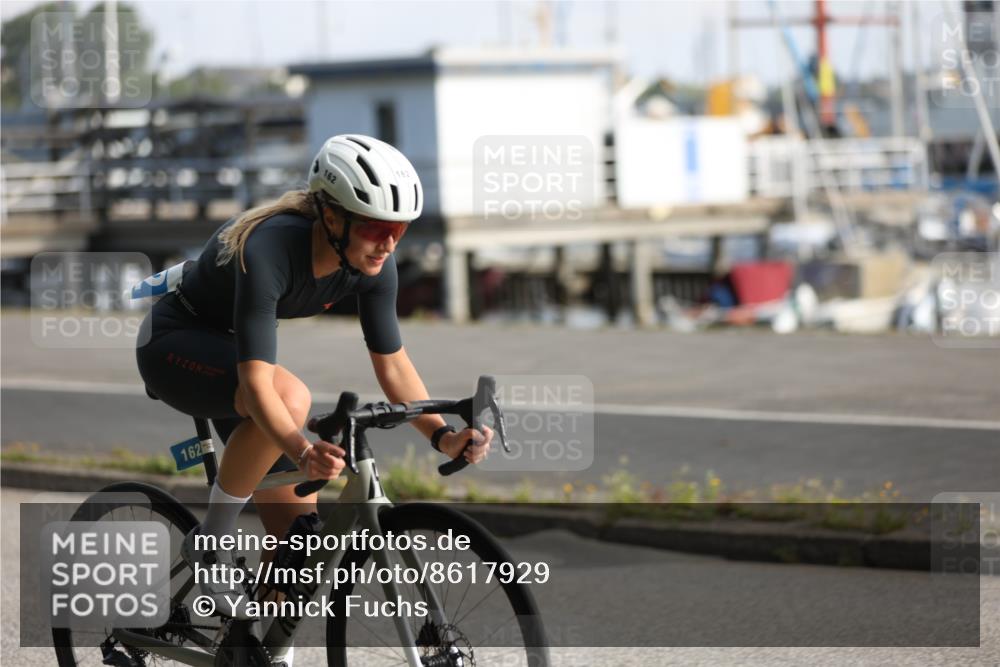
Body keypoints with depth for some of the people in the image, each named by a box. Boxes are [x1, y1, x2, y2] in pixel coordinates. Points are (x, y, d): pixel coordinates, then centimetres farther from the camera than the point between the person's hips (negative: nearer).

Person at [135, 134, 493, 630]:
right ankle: (210, 544, -19)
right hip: (176, 343, -7)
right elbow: (257, 382, -41)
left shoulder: (372, 262, -17)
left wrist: (442, 436, -23)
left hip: (233, 348, 7)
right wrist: (303, 454, -57)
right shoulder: (269, 249, -37)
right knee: (290, 395, -38)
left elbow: (392, 364, -8)